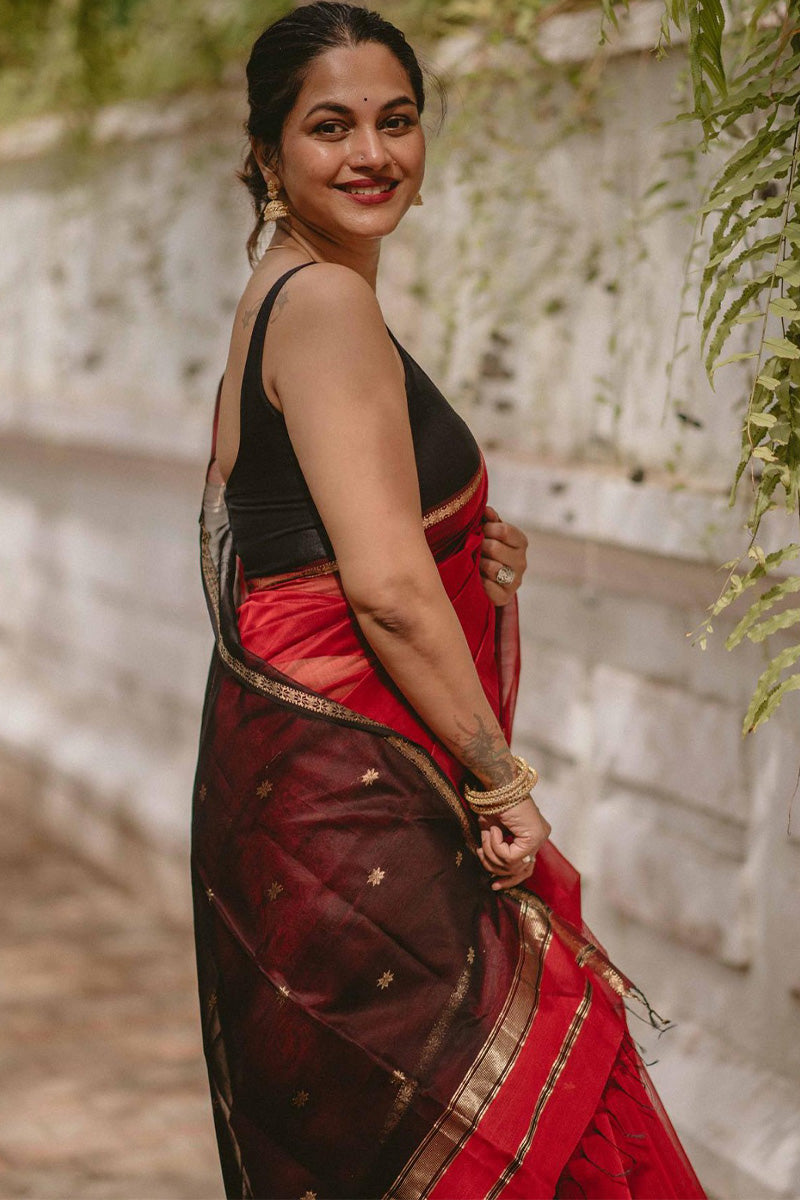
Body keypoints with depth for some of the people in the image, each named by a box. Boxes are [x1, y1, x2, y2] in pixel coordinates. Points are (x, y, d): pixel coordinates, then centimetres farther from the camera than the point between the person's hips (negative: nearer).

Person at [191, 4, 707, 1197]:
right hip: (345, 797, -10)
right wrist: (501, 778, -13)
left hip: (288, 778, 10)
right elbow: (386, 585, -21)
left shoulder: (277, 301, 16)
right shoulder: (327, 303, -14)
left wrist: (472, 560, 6)